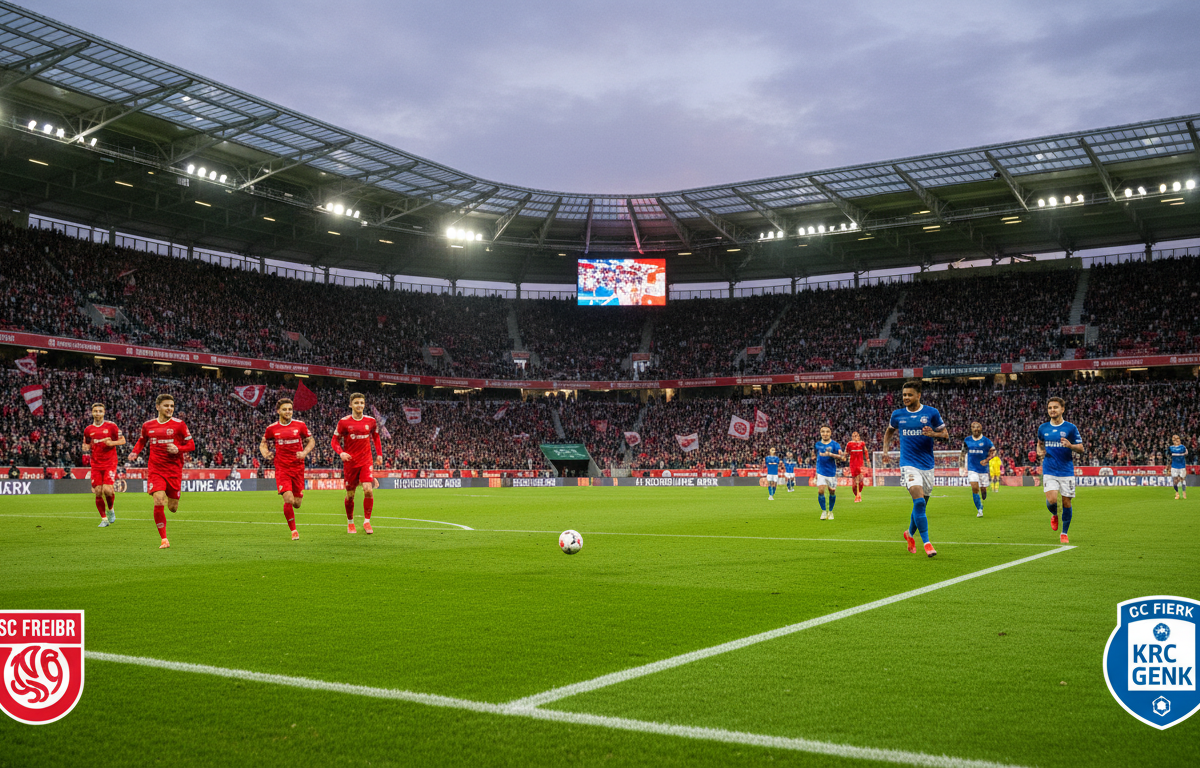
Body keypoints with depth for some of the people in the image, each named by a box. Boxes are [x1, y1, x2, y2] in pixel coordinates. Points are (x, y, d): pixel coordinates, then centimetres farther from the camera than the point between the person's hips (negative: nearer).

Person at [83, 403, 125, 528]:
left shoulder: (111, 426, 1)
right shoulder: (88, 429, 9)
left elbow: (122, 440, 4)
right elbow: (86, 444, 23)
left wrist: (112, 443, -14)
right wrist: (86, 448, -1)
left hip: (109, 463, -3)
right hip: (96, 464, 3)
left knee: (107, 489, -16)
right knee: (98, 492, -2)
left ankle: (111, 509, 14)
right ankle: (104, 519, 12)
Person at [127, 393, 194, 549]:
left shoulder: (179, 424, -3)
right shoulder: (148, 425, 5)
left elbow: (191, 445, 1)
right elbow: (141, 441, 24)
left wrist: (178, 449, -18)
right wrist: (134, 452, 4)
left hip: (174, 470, -1)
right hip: (156, 470, 1)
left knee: (172, 508, 5)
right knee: (158, 502, -17)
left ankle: (171, 499, 46)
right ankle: (164, 539, -7)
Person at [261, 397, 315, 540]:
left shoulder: (300, 425, 1)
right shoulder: (272, 428, 1)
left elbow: (311, 441, 11)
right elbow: (263, 444, 17)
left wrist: (305, 452, -7)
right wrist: (266, 454, -4)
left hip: (298, 468, 1)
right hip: (282, 468, -1)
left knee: (297, 504, 4)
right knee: (288, 500, -15)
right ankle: (293, 530, 3)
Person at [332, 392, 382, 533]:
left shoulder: (370, 421, 2)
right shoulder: (344, 422, -5)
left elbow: (376, 437, 19)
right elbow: (335, 440, 1)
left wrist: (379, 454, 9)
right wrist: (341, 453, -18)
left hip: (366, 461, 1)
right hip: (350, 462, -1)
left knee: (368, 490, -16)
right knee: (350, 494, 7)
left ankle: (367, 521, -2)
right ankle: (350, 523, 26)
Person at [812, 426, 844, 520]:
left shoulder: (834, 444, -5)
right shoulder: (818, 444, 5)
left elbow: (841, 456, -19)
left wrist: (830, 454, -31)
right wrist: (814, 455, 5)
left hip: (831, 472, -1)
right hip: (821, 472, 1)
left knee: (832, 492, 7)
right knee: (820, 491, -13)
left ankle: (830, 511, 26)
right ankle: (823, 511, 3)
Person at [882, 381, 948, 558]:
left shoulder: (931, 413, 0)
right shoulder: (897, 414, 5)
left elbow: (946, 434, 5)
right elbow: (889, 431, 24)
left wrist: (933, 434, -15)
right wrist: (885, 451, 13)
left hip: (927, 465, 2)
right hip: (908, 464, -2)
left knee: (921, 505, 11)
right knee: (919, 502, -20)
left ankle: (910, 534, 37)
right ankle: (926, 542, -16)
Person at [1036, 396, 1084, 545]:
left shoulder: (1071, 428, -2)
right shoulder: (1043, 428, 6)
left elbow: (1081, 448, 1)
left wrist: (1070, 445, -20)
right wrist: (1039, 452, 4)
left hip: (1067, 471, -1)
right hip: (1049, 471, 1)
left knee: (1067, 503, 2)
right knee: (1051, 500, -15)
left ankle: (1064, 533, 18)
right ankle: (1054, 515, 20)